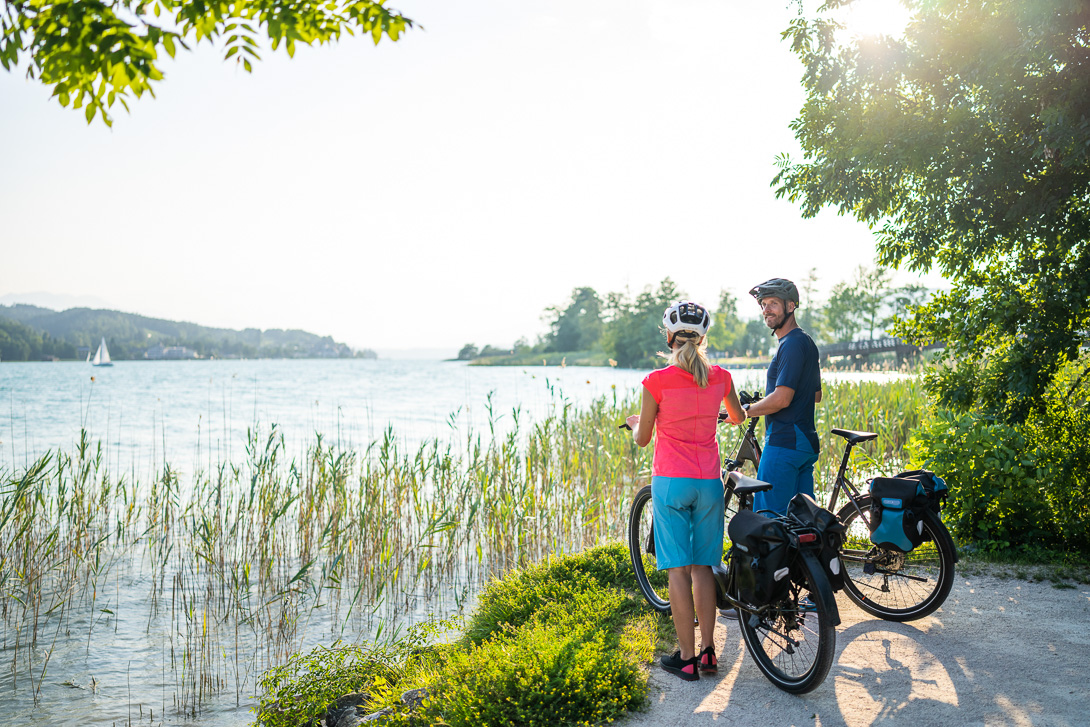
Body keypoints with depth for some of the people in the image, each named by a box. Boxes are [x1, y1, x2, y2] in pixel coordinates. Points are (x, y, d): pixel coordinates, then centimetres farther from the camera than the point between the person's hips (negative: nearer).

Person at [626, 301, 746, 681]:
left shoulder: (658, 380, -11)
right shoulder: (720, 377, 0)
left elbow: (642, 438, -1)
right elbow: (739, 417, 21)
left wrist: (635, 421, 22)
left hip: (671, 482, -3)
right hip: (709, 483, 3)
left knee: (678, 570, 3)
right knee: (703, 567, 12)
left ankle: (687, 658, 8)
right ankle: (707, 650, 16)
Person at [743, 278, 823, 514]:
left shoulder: (792, 344, -15)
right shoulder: (806, 342, 17)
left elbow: (782, 399, -22)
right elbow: (816, 395, 24)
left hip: (784, 442, -10)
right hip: (806, 442, 10)